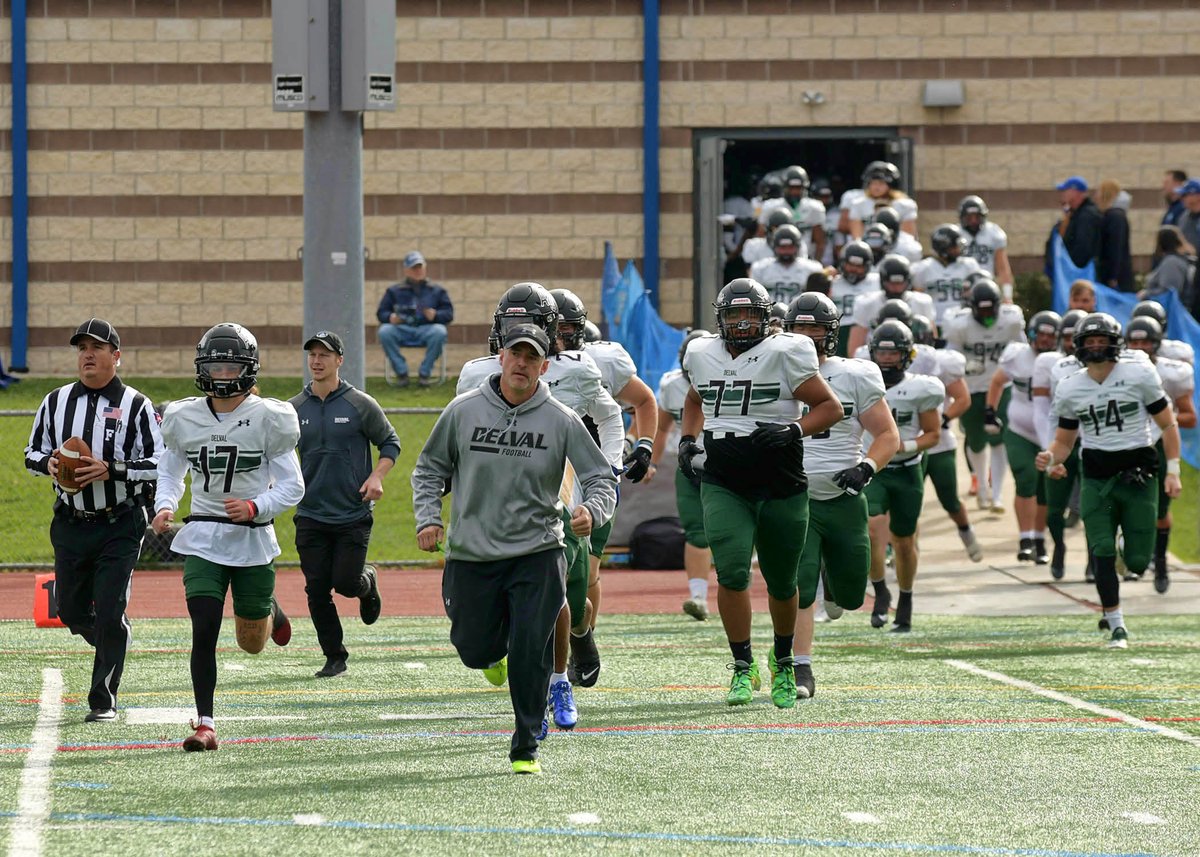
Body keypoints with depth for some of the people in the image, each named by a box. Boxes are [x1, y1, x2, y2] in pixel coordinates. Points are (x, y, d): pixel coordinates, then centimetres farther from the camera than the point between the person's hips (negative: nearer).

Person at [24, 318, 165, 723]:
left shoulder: (135, 406, -6)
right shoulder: (56, 402, 7)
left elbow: (159, 465, -9)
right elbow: (32, 453, 15)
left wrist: (111, 470, -21)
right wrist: (48, 462, -8)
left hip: (119, 526, -5)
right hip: (70, 523, 5)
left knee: (109, 613, -7)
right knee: (71, 611, 13)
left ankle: (103, 700, 3)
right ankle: (115, 646, 43)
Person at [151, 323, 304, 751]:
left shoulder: (268, 419, -8)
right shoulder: (184, 418, 1)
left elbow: (292, 486, -5)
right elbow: (170, 472, 16)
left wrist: (255, 507, -22)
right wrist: (164, 507, -4)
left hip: (252, 539, -1)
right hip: (202, 539, 1)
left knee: (252, 643, 12)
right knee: (204, 632, -13)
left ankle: (269, 610, 48)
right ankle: (205, 724, -7)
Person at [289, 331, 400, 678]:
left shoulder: (360, 404, -3)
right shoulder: (295, 409, 5)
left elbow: (390, 443, 5)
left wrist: (377, 476, -11)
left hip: (353, 515, -3)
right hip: (311, 515, 3)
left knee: (346, 583, -8)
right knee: (317, 590, 0)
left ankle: (368, 581, 29)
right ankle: (334, 657, 13)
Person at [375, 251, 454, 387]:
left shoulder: (436, 291, 22)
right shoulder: (394, 291, 22)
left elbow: (448, 314, 12)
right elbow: (381, 313, 14)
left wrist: (435, 315, -11)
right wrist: (390, 317, -10)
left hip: (426, 329, -1)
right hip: (401, 330, 1)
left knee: (439, 332, -35)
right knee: (384, 331, -31)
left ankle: (424, 373, -19)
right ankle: (401, 372, -20)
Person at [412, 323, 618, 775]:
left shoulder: (561, 421, -2)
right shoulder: (463, 411, 0)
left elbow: (601, 479, -1)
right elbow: (430, 469, 12)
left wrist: (591, 510, -22)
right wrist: (428, 517, -4)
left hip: (536, 555, -1)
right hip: (471, 555, 1)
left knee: (531, 656, -7)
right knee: (475, 651, 6)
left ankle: (526, 749, 7)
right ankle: (496, 648, 45)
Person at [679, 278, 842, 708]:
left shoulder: (784, 355, -8)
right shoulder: (703, 355, 6)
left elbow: (831, 407, -5)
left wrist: (792, 431, -20)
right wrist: (688, 439, 12)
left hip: (780, 489, -2)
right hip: (723, 487, 2)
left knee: (781, 582, 11)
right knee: (732, 571, -18)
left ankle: (784, 665, 34)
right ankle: (743, 666, -6)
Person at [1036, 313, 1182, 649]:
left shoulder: (1139, 375, -4)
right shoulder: (1070, 389, 5)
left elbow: (1168, 424, 3)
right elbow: (1064, 440, 15)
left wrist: (1173, 470, -4)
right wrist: (1051, 459, -8)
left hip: (1137, 473, -2)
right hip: (1097, 479, 2)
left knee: (1137, 561, -2)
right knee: (1102, 553, -8)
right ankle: (1117, 627, 3)